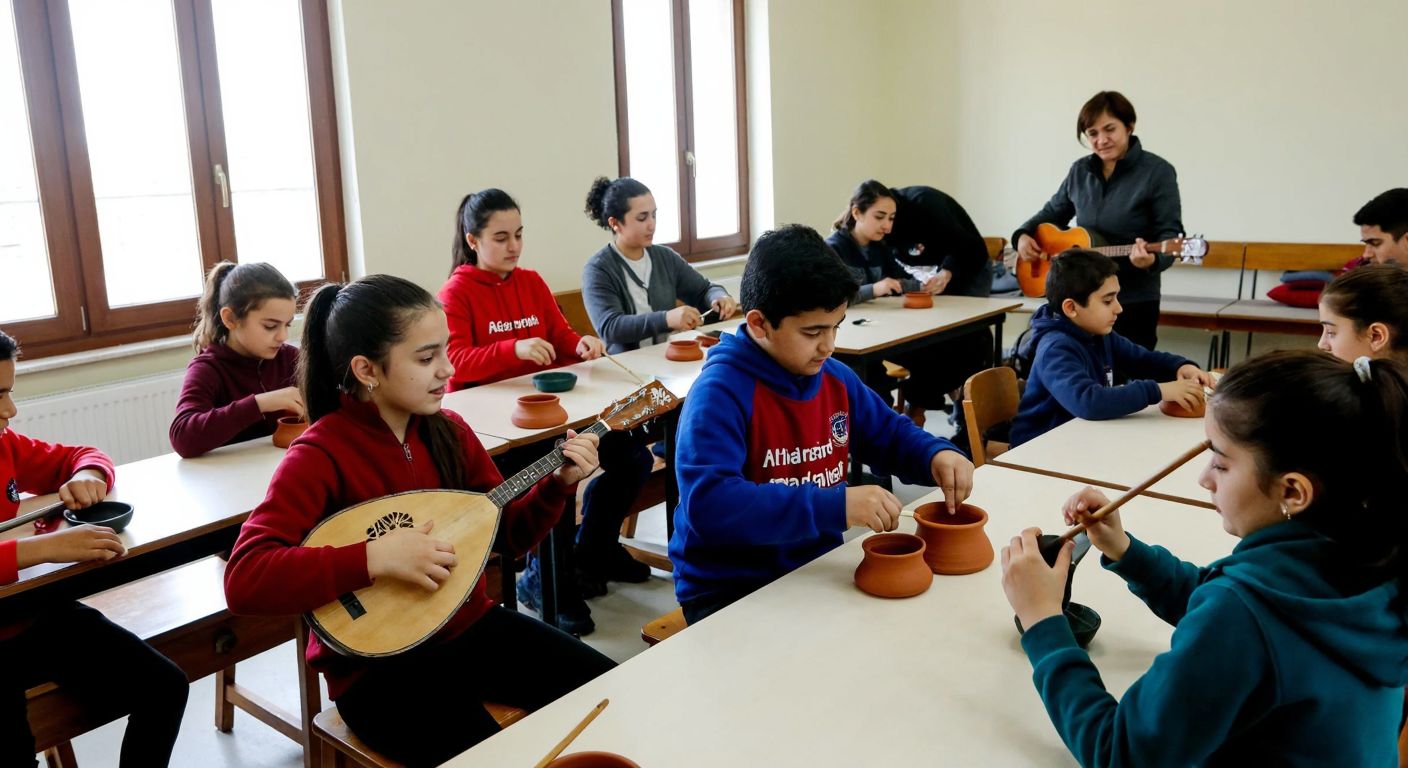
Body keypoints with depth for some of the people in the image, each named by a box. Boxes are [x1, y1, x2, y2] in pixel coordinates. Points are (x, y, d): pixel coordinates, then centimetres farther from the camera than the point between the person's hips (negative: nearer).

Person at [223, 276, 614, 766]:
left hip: (470, 626, 6)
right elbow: (244, 581, -29)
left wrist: (559, 483, -8)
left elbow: (508, 535, 8)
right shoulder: (320, 455, -18)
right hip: (377, 666, -6)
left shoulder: (448, 431, -1)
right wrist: (375, 557, -34)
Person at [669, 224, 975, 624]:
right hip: (730, 591, -7)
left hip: (818, 569, 7)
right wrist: (836, 506, -37)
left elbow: (889, 434, 19)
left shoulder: (834, 378, 3)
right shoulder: (720, 392, -21)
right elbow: (707, 505, -33)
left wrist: (936, 454, -4)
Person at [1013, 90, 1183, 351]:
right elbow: (1054, 211, 20)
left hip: (1133, 302, -4)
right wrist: (1024, 235, 2)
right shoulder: (1080, 170, 7)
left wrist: (1152, 259, -33)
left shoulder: (1158, 171, -8)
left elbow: (1170, 233, -12)